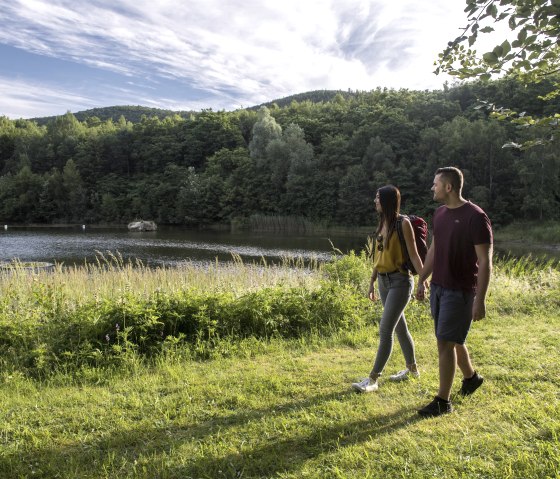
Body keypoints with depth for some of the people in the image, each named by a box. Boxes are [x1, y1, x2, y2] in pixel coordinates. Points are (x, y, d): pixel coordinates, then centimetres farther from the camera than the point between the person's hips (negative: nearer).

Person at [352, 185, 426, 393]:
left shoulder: (403, 223, -11)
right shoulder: (382, 223, 10)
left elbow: (413, 255, -13)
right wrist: (372, 282, 18)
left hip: (400, 281, -8)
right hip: (384, 281, 8)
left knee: (385, 330, -9)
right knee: (399, 327, 18)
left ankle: (373, 379, -3)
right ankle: (412, 368, 34)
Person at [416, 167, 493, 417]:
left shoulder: (475, 217, -17)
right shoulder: (440, 213, 6)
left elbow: (485, 262, -17)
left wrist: (480, 300, -18)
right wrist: (421, 280, 17)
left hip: (460, 291, -7)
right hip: (438, 287, 8)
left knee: (446, 342, -5)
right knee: (452, 339, 19)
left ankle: (443, 401, 7)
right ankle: (471, 376, 44)